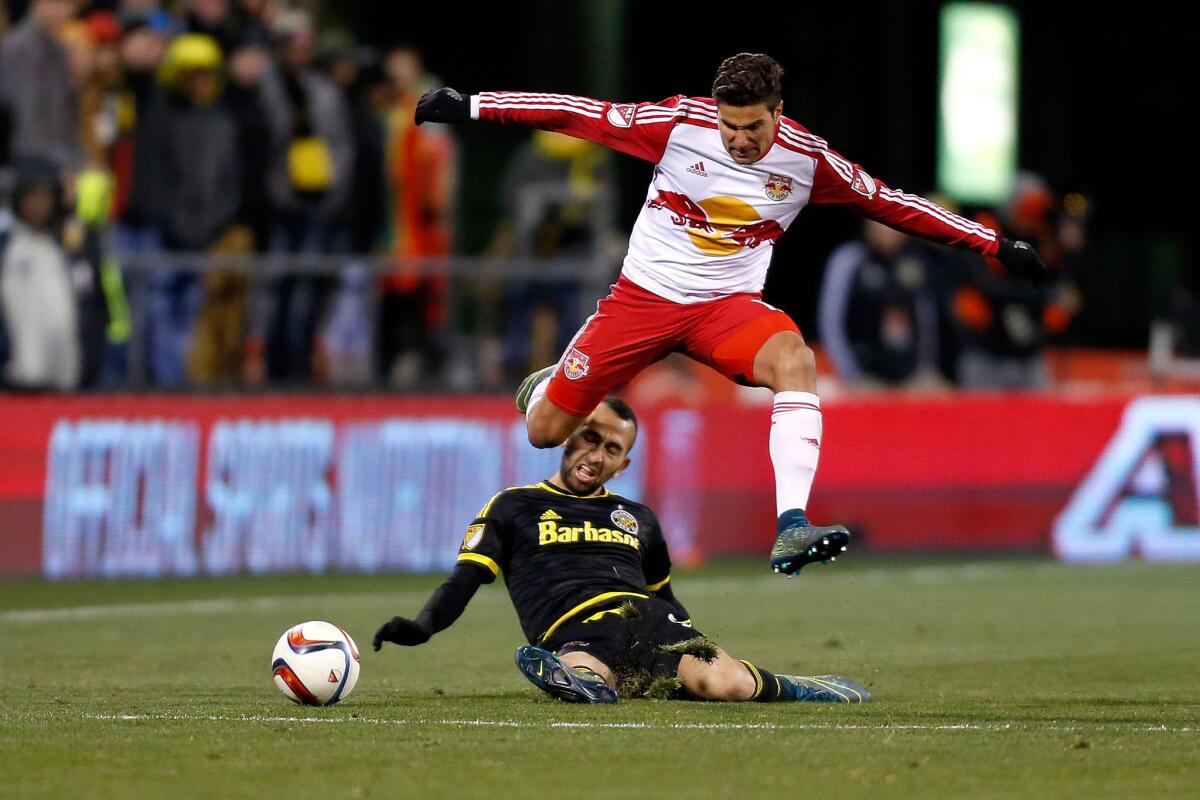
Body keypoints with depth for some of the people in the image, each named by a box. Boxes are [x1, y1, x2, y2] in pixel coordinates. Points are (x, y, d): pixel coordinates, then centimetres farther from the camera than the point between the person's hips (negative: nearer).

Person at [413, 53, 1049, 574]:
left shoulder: (805, 159, -10)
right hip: (644, 293, 0)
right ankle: (550, 384, 42)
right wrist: (469, 106, -12)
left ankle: (791, 530, -43)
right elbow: (581, 114, -10)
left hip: (728, 305, 0)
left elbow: (890, 203, 1)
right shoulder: (678, 123, -15)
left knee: (796, 360, -34)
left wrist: (994, 246, 2)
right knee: (543, 431, 1)